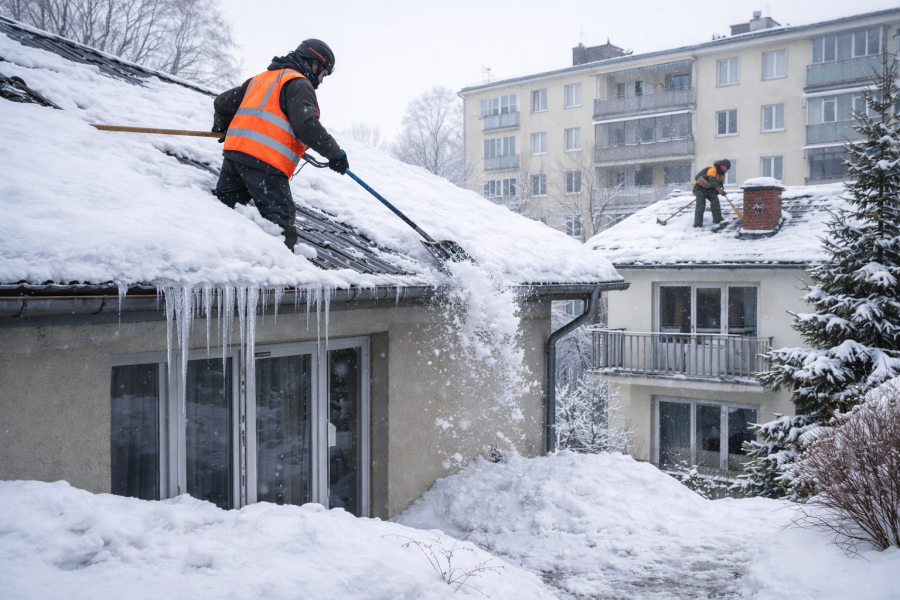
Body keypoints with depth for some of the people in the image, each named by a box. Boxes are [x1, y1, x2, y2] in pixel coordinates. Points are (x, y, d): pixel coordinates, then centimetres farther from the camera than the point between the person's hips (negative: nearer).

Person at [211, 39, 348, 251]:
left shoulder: (260, 78, 26)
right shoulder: (299, 84, -1)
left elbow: (223, 102, 30)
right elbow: (307, 125, -16)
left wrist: (221, 126, 50)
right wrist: (335, 154, -7)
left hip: (234, 150, 8)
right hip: (265, 163, -8)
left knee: (221, 203, 15)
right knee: (279, 218, -8)